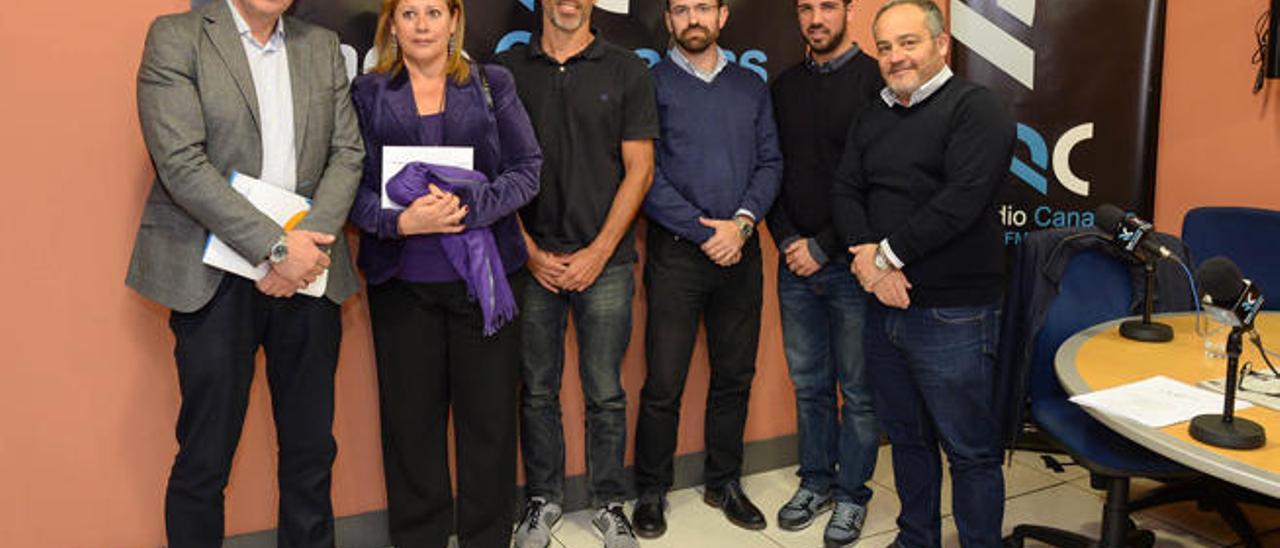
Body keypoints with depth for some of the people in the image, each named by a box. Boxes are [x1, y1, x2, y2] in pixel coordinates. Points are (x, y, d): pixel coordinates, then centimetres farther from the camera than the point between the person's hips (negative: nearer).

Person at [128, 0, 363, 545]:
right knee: (203, 461, 4)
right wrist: (275, 246, -16)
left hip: (308, 273, 4)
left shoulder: (322, 46, 12)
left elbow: (347, 152, 6)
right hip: (216, 278, -4)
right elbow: (180, 163, -12)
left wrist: (310, 239, -10)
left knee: (311, 449, 11)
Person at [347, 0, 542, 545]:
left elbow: (527, 170, -1)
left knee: (489, 413, 5)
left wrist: (466, 208, -16)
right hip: (401, 279, 0)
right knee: (411, 414, 7)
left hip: (483, 274, 0)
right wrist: (402, 222, -19)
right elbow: (355, 184, 0)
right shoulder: (367, 92, 6)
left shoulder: (492, 85, 6)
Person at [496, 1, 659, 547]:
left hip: (605, 261, -1)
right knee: (537, 389, 9)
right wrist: (529, 250, -3)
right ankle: (543, 499, 27)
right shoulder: (506, 68, 6)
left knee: (605, 393, 5)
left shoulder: (627, 71, 3)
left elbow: (639, 169, -1)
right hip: (531, 258, 1)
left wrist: (598, 252, -7)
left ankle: (609, 503, 23)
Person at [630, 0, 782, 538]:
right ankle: (652, 492, 17)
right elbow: (646, 174, -8)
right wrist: (704, 231, -11)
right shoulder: (650, 83, 0)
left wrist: (742, 222, -9)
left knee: (735, 376, 11)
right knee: (663, 383, -1)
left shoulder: (751, 86, 13)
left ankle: (724, 481, 28)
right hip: (675, 252, -4)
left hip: (740, 250, 4)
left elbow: (770, 163, 7)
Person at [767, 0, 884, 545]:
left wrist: (824, 246, -12)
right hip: (796, 263, 5)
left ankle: (851, 495, 22)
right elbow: (772, 171, 12)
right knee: (808, 384, 14)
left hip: (851, 263, -4)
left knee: (858, 389, 6)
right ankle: (816, 482, 29)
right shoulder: (785, 86, 10)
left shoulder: (877, 80, -6)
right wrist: (786, 239, -2)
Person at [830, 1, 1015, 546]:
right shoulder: (873, 117, 14)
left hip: (953, 315, -7)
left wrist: (888, 254, -14)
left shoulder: (976, 108, -8)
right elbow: (845, 191, 8)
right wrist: (867, 255, -10)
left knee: (970, 450, 4)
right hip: (885, 307, 7)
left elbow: (962, 199, -20)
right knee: (906, 438, 19)